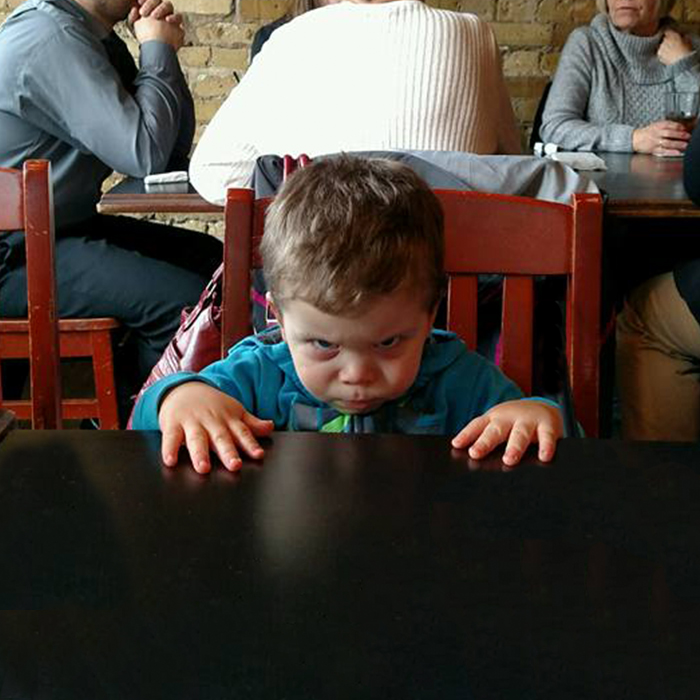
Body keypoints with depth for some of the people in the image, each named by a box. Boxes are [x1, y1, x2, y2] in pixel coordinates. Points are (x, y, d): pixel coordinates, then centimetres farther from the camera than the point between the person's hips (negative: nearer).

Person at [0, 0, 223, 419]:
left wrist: (164, 50, -2)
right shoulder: (52, 38, -19)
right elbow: (145, 154, -27)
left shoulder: (98, 39, 11)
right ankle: (125, 420, 1)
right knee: (183, 299, -22)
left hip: (66, 226, 11)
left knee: (214, 260, 11)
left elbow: (174, 150, 10)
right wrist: (158, 51, -12)